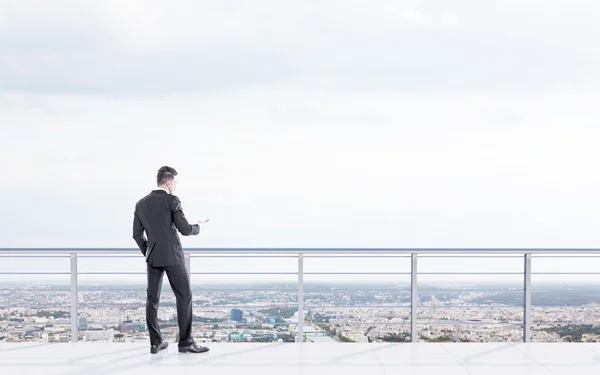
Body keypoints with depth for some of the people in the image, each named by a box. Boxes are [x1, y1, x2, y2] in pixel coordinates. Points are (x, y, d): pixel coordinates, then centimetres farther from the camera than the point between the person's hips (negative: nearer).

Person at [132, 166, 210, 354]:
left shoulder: (141, 204, 8)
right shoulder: (172, 200, -10)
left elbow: (137, 234, 11)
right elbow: (185, 229, -12)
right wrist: (199, 226, 8)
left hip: (153, 257, 6)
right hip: (172, 256, -6)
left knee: (152, 299, 8)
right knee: (184, 296, 0)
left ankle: (155, 342, 8)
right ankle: (185, 342, -2)